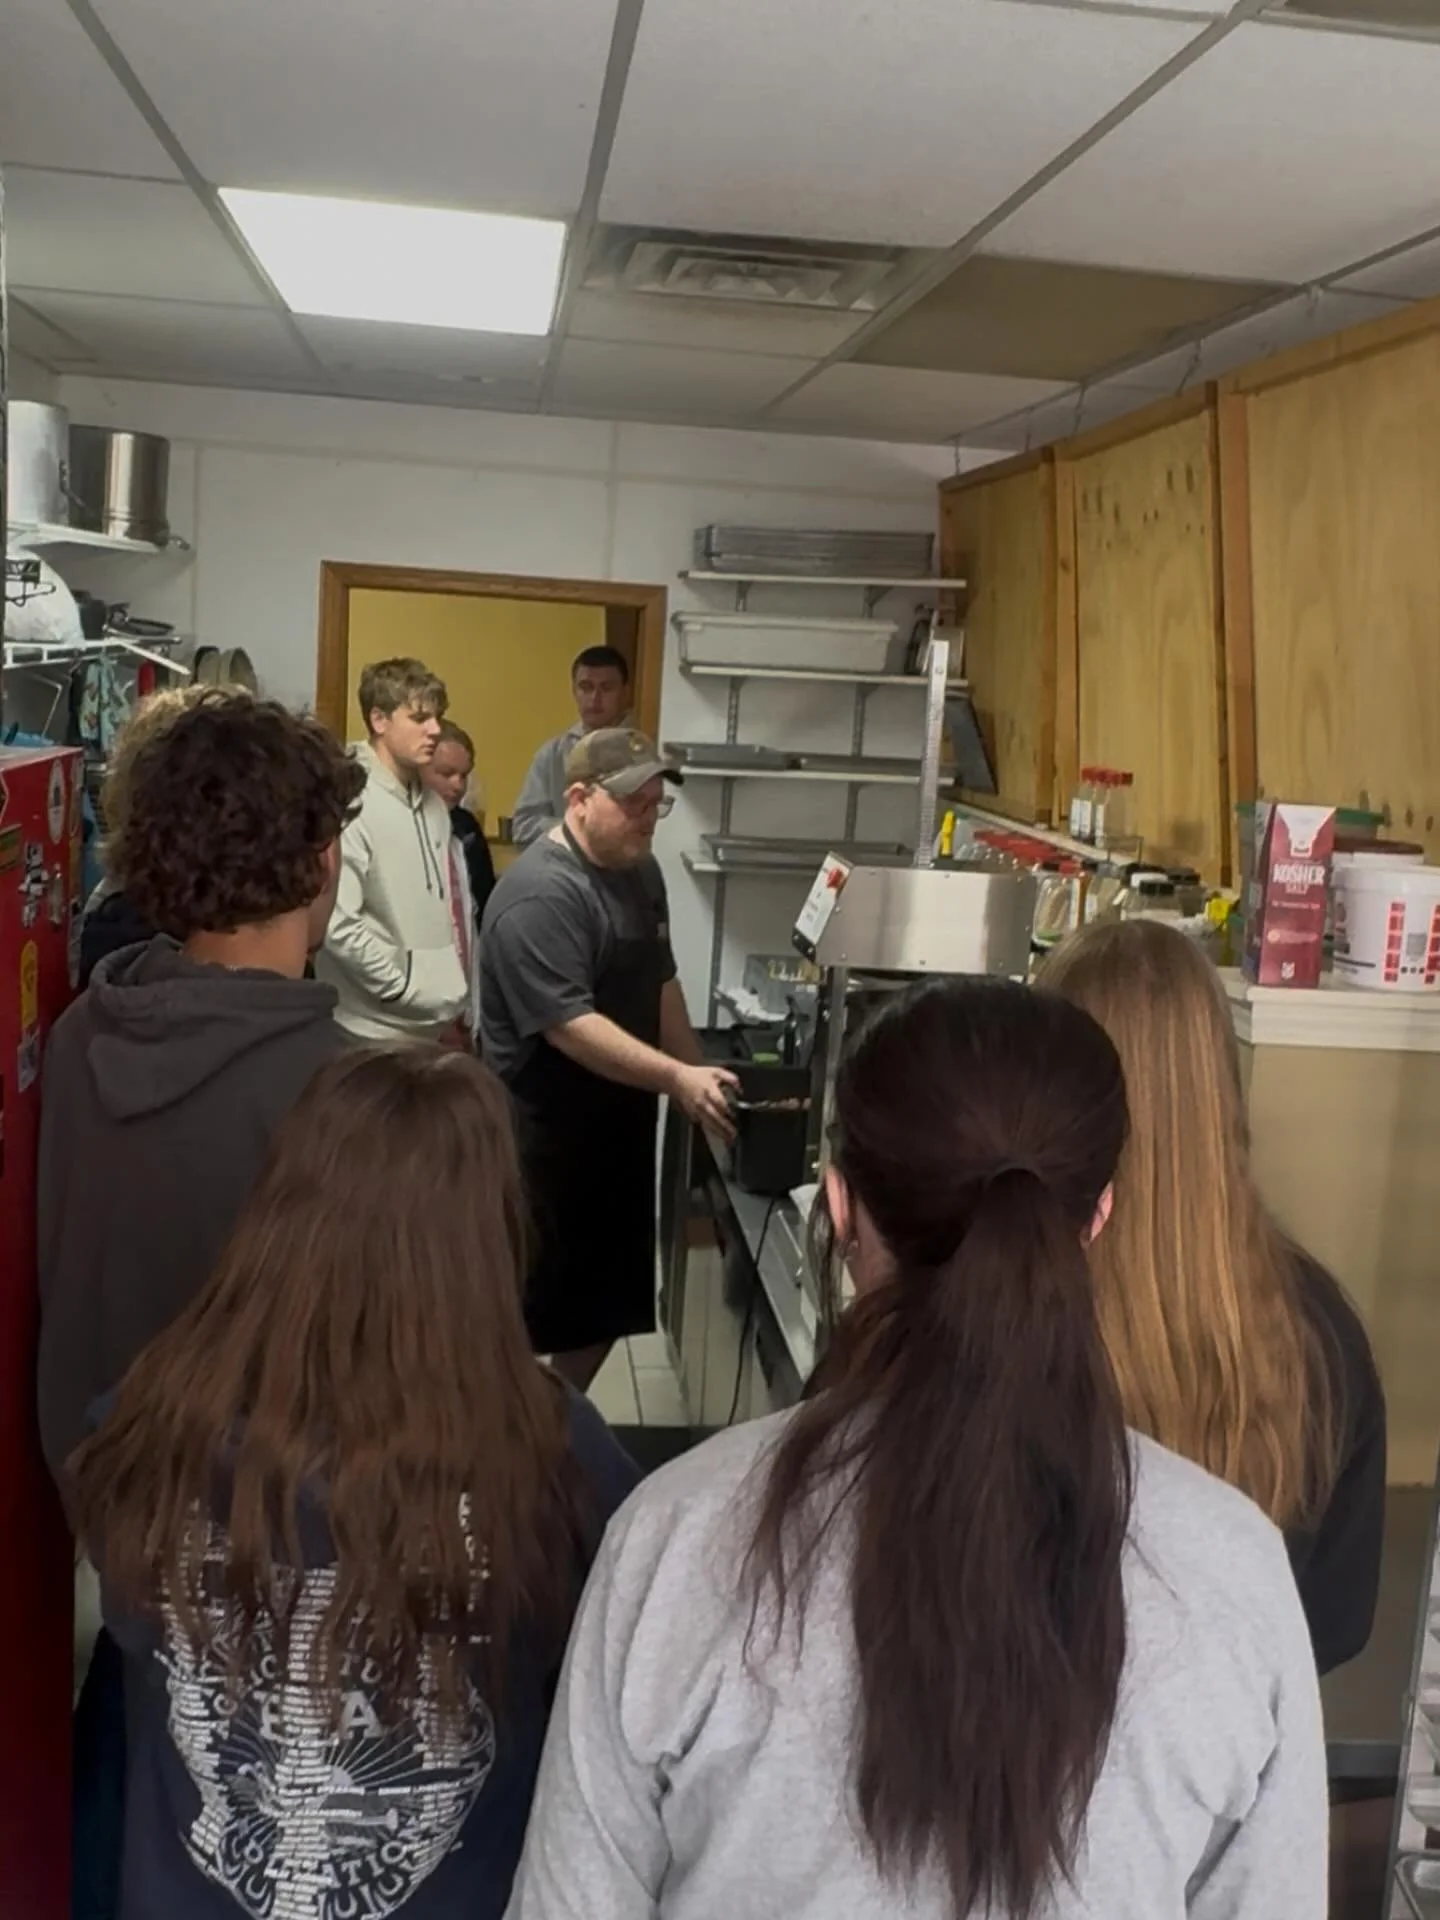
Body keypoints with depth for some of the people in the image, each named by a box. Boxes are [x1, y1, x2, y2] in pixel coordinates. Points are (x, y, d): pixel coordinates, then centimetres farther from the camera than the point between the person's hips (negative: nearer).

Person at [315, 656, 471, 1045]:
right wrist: (410, 988, -16)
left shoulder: (432, 804, 10)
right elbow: (337, 925, -23)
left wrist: (459, 1003, 10)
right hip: (381, 1032, -8)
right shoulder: (351, 805, -16)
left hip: (441, 1024, 8)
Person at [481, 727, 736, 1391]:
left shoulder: (639, 870, 9)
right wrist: (678, 1079, -31)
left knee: (609, 1302, 17)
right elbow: (569, 1025, -27)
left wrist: (698, 1077, 12)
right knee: (533, 1312, 1)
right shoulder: (539, 895, -21)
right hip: (547, 1142, -9)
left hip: (618, 1129, 9)